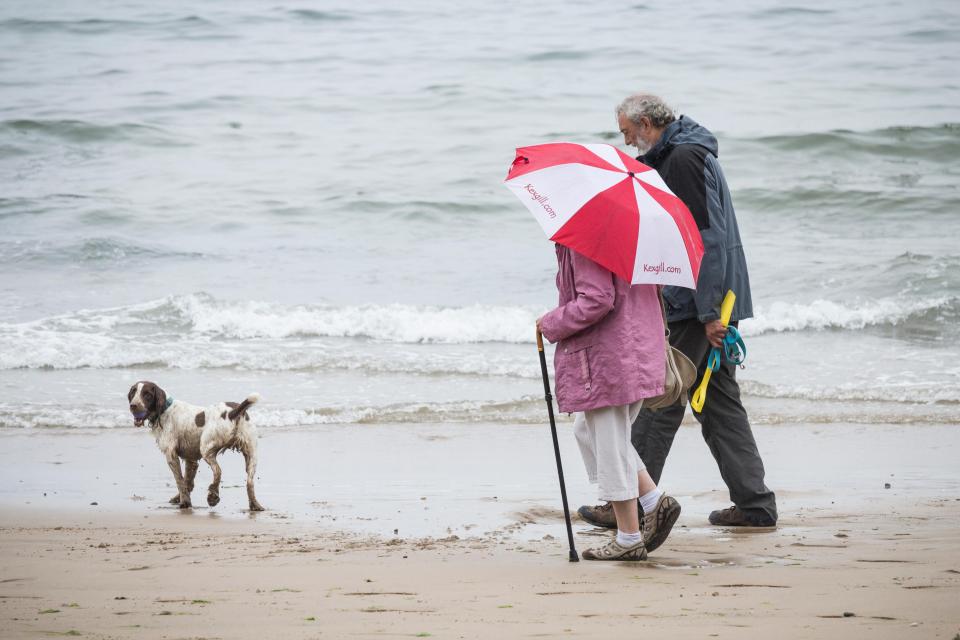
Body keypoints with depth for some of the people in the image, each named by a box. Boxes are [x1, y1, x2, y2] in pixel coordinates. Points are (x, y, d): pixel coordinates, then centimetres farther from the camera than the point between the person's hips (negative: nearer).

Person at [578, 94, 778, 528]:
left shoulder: (685, 158, -15)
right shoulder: (674, 157, 18)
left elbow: (708, 238, -21)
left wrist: (708, 312, -23)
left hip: (696, 304, -10)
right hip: (712, 302, 10)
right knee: (720, 402, 11)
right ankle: (754, 504, 10)